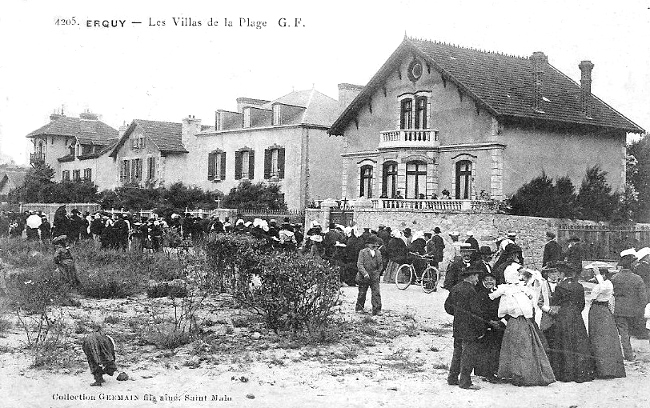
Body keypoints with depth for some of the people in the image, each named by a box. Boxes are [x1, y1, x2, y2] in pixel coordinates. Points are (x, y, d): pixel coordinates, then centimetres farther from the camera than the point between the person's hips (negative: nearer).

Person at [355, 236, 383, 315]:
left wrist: (378, 273, 8)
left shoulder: (378, 253, 10)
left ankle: (377, 310, -7)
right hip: (364, 276, -3)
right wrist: (365, 274, -21)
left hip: (374, 276, 3)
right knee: (362, 293, 6)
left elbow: (380, 264, 20)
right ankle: (359, 307, 24)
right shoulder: (363, 252, -4)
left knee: (376, 293, -7)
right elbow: (359, 264, -11)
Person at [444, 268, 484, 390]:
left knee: (458, 351, 17)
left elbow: (447, 305, 17)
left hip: (457, 326, 8)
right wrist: (481, 328, -10)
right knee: (470, 353, -3)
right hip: (469, 328, -8)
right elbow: (475, 310, -17)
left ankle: (452, 378, 23)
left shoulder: (455, 288, 9)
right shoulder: (470, 290, -16)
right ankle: (465, 382, -2)